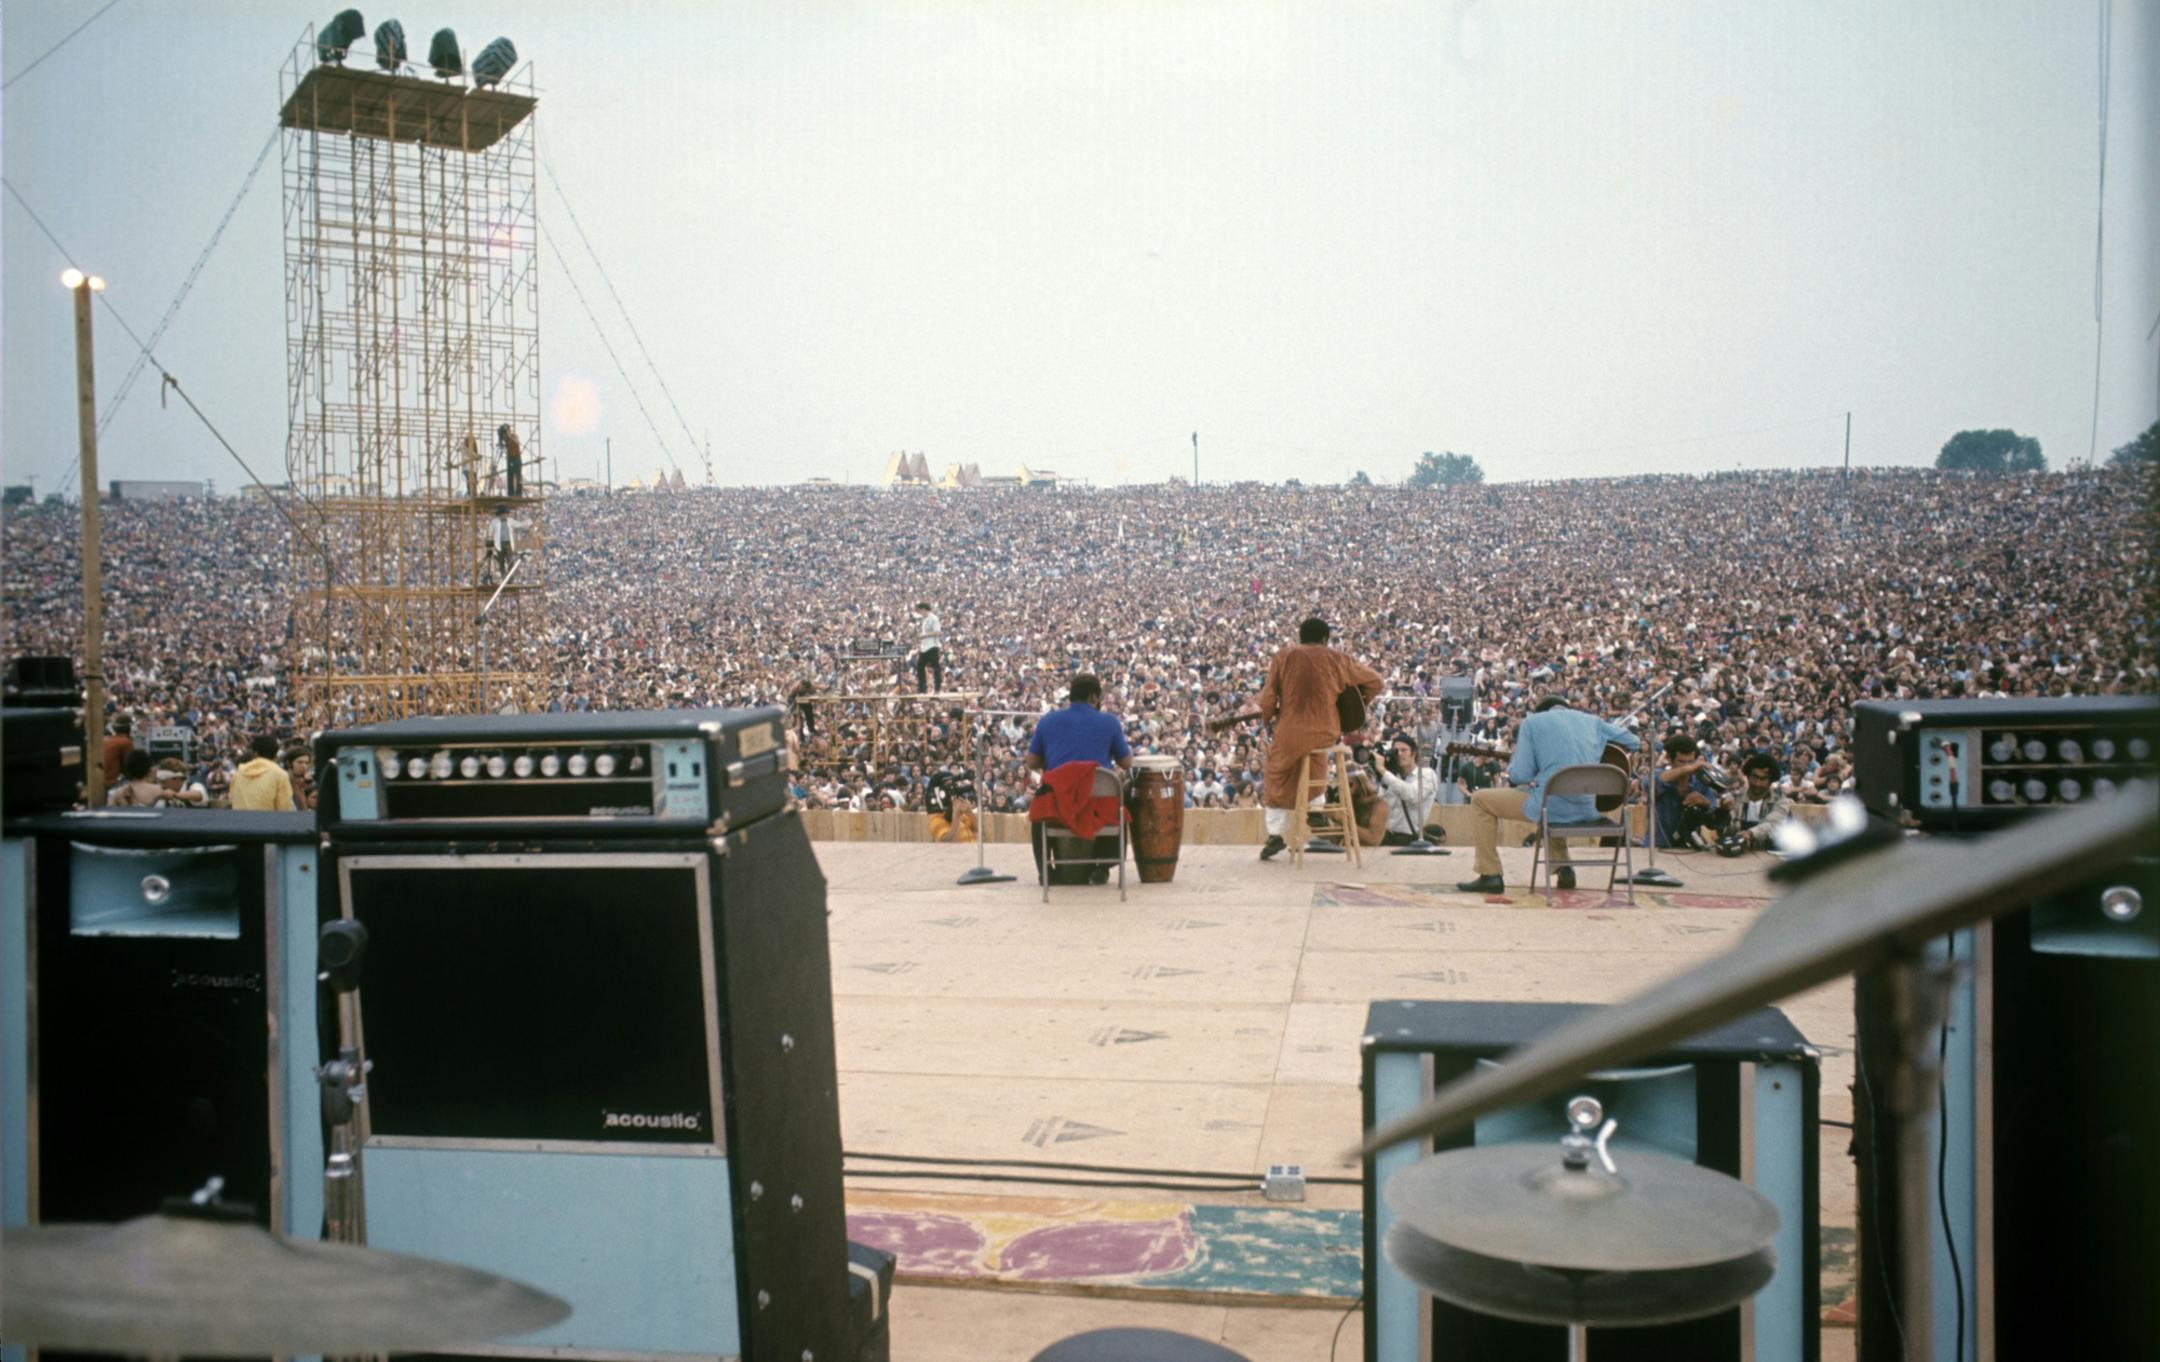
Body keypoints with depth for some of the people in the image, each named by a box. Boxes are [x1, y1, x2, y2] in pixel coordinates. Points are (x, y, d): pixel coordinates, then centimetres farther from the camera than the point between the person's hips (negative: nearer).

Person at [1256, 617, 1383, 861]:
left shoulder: (1283, 657, 0)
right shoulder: (1337, 659, 2)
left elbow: (1268, 697, -1)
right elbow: (1375, 681, 10)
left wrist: (1267, 718, 19)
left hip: (1291, 734, -1)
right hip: (1327, 735, 1)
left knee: (1277, 780, 20)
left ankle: (1276, 833, 9)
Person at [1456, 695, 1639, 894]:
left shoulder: (1533, 722, 5)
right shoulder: (1592, 721, 17)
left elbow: (1520, 775, -2)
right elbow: (1635, 743, 24)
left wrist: (1511, 770, 21)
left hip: (1551, 804, -5)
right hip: (1586, 809, 5)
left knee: (1480, 800, 14)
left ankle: (1490, 875, 8)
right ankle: (1563, 867, 26)